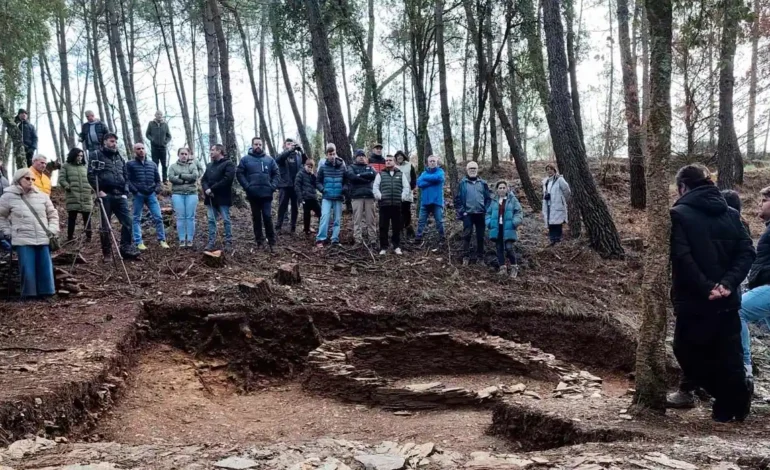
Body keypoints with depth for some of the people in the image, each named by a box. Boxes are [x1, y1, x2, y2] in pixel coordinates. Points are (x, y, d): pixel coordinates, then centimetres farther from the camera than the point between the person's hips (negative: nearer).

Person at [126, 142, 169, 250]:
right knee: (137, 219, 2)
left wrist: (157, 190, 2)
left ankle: (162, 240, 5)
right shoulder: (130, 164, 3)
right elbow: (127, 179, -4)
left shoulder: (152, 164, 15)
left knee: (158, 217, -2)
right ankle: (139, 242, 4)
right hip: (138, 195, -3)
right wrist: (135, 191, -14)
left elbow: (157, 179, 18)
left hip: (151, 194, 3)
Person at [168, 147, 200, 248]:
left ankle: (190, 240, 4)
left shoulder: (193, 165, 10)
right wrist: (187, 180, -11)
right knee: (180, 217, -2)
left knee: (190, 217, -1)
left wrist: (181, 176, -9)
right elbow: (171, 178, -6)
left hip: (191, 193, 0)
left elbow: (195, 176, -8)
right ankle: (182, 240, 3)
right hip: (177, 194, 0)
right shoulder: (173, 166, 10)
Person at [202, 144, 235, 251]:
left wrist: (212, 188, -17)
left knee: (226, 220, -2)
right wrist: (206, 189, -8)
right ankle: (211, 242, 10)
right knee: (211, 220, 6)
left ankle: (228, 242, 5)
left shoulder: (228, 164, -5)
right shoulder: (210, 165, 21)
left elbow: (227, 179, -18)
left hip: (223, 198, -7)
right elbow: (203, 179, 15)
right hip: (210, 198, 7)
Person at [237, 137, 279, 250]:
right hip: (253, 194, 0)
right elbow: (239, 173, 0)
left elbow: (276, 173, 9)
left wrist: (273, 186, -4)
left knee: (267, 217, -3)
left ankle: (271, 241, 5)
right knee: (256, 218, 8)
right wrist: (247, 186, -11)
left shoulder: (269, 159, 8)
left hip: (267, 193, 0)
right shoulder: (245, 159, 3)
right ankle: (258, 241, 16)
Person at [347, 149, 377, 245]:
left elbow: (374, 174, -3)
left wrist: (359, 175, -9)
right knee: (357, 219, -5)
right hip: (357, 196, -2)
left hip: (369, 196, 2)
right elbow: (351, 176, -9)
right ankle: (358, 239, -4)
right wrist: (366, 179, -9)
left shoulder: (370, 167, 19)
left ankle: (372, 238, 6)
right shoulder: (352, 167, 13)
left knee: (370, 219, 2)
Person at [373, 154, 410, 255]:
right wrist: (379, 197, -8)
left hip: (397, 204, 1)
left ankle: (397, 246, 15)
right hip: (384, 204, -1)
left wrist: (402, 197, -4)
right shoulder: (380, 174, 11)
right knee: (383, 227, 0)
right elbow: (375, 187, 5)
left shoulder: (401, 174, 13)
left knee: (397, 227, 5)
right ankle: (383, 247, 6)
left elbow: (406, 187, 8)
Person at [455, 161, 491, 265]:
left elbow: (488, 198, 8)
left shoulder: (483, 183, 5)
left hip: (480, 214, 2)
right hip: (468, 214, -2)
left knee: (480, 236, 8)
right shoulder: (463, 183, 0)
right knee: (466, 235, -3)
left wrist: (486, 211, -2)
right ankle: (466, 256, 5)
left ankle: (480, 256, 17)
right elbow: (457, 199, 0)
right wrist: (461, 212, -7)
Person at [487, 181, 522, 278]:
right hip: (497, 228, 4)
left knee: (509, 248, -12)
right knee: (499, 248, 7)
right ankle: (502, 268, 17)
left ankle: (514, 267, 7)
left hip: (508, 229, -4)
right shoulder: (494, 201, 9)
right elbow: (488, 213, 15)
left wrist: (515, 222, -19)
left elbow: (518, 212, -3)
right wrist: (489, 222, -2)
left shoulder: (512, 199, -1)